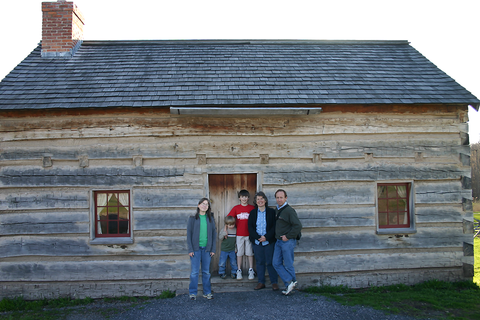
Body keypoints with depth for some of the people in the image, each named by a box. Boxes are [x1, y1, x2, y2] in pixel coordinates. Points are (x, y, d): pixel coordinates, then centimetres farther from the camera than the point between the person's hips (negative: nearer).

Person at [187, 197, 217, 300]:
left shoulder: (211, 219, 8)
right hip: (196, 249, -2)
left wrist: (213, 249, 2)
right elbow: (189, 234, 0)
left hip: (207, 249, 2)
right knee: (194, 272, 1)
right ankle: (193, 293, 13)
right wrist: (190, 249, -7)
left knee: (206, 272, 8)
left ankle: (207, 292, 19)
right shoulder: (193, 219, 2)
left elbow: (214, 234, 8)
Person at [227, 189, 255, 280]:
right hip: (239, 234, 0)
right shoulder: (236, 208, 3)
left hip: (249, 234, 0)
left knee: (250, 253, 6)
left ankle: (251, 271, 15)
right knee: (239, 253, 7)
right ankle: (239, 271, 15)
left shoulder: (252, 208, 1)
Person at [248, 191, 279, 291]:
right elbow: (250, 227, 2)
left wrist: (266, 237, -15)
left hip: (269, 241, -2)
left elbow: (274, 226, -4)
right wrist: (258, 237, -12)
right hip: (257, 242, 3)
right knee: (259, 262, 9)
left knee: (270, 262, 1)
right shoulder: (252, 213, 7)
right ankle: (261, 282, 18)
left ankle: (274, 282, 13)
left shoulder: (271, 212, 0)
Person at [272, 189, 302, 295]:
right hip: (278, 242, 8)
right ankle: (289, 282, 10)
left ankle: (292, 282, 18)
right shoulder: (276, 210, 10)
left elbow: (298, 225, -19)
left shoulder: (289, 210, -14)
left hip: (287, 242, -8)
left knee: (288, 265, 2)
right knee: (276, 264, 5)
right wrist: (276, 236, 14)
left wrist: (288, 236, -16)